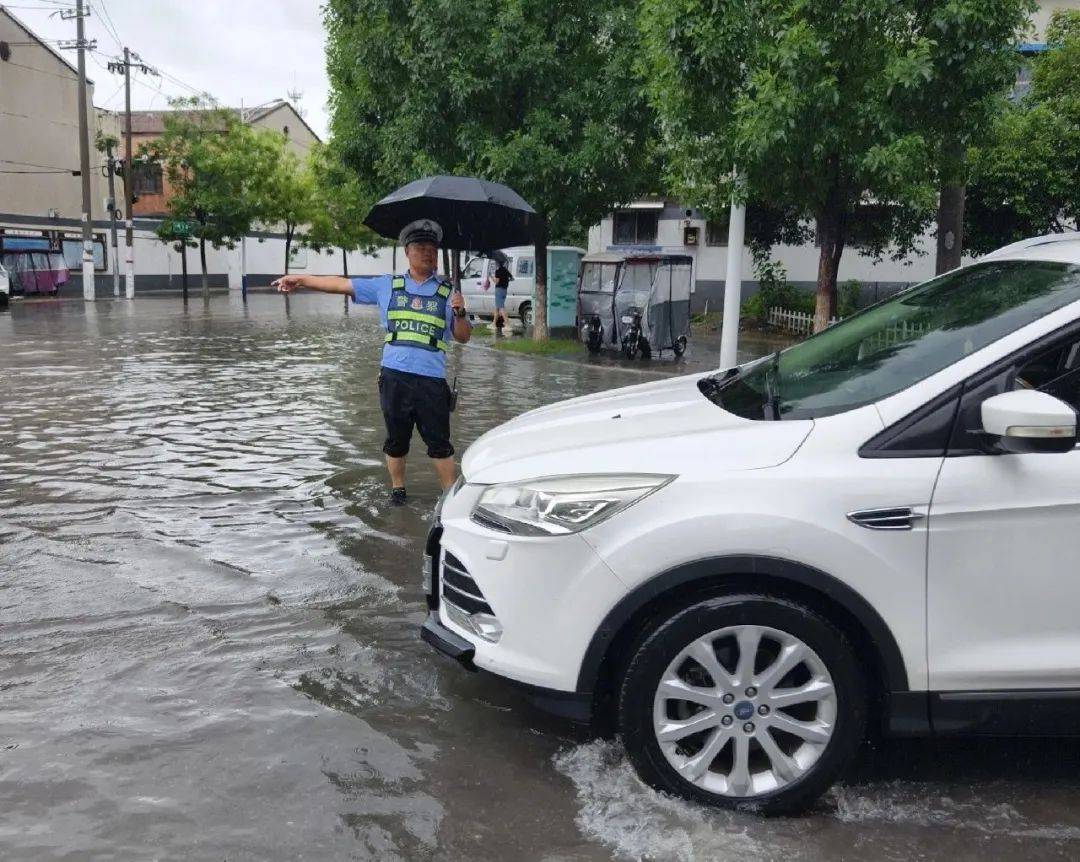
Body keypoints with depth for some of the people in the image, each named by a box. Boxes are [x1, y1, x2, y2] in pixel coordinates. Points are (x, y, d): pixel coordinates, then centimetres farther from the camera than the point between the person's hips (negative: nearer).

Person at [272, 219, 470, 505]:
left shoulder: (447, 293, 7)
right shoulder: (386, 286, 10)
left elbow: (463, 337, 7)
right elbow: (342, 284, 12)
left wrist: (460, 313, -13)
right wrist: (300, 280, 10)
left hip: (431, 378, -1)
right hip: (394, 374, 1)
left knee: (439, 440, 2)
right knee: (396, 438, 11)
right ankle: (397, 488, 25)